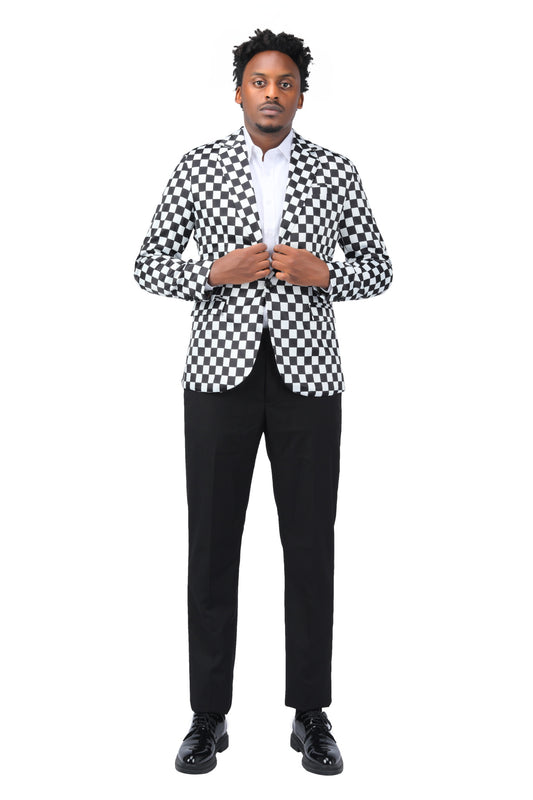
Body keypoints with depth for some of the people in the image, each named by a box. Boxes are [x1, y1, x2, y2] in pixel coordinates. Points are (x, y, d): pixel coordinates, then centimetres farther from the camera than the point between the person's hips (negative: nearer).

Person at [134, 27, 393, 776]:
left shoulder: (336, 172, 5)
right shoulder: (197, 167, 4)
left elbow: (378, 266, 9)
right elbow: (150, 265, 5)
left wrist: (323, 274, -11)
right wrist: (215, 272, -13)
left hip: (307, 375, 1)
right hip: (222, 371, 0)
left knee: (310, 546, 5)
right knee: (212, 545, 4)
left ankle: (311, 713, 19)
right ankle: (209, 715, 18)